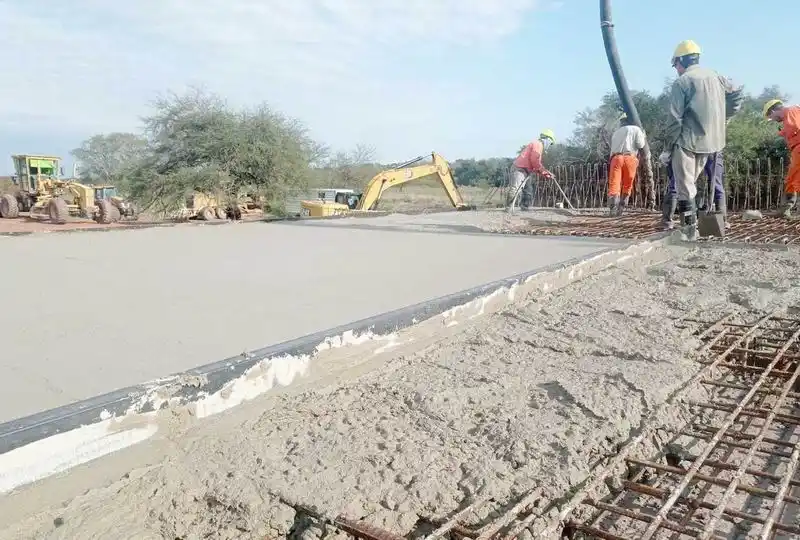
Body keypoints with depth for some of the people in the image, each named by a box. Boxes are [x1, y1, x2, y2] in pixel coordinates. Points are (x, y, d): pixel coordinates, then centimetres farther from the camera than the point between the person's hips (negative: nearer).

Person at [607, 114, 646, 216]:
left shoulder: (616, 132, 28)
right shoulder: (636, 129, 14)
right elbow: (640, 144, 4)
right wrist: (643, 135, 20)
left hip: (616, 158, 2)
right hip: (629, 158, -2)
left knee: (614, 184, -10)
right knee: (627, 186, 9)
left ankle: (613, 209, -26)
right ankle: (620, 209, 2)